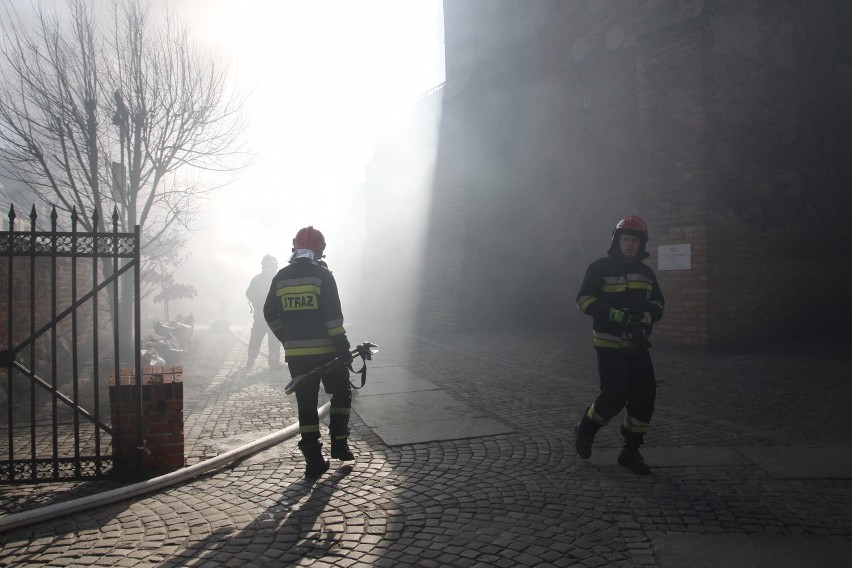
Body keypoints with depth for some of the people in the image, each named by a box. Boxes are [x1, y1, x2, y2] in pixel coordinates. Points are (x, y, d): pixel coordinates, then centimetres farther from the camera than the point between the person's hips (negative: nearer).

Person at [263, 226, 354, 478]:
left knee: (306, 404, 9)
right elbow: (333, 316, -14)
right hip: (324, 351, -4)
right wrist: (343, 347, -10)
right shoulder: (322, 275, -8)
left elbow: (270, 314, 13)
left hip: (294, 354, 4)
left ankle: (313, 461, 10)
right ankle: (338, 443, 16)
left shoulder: (281, 278, 7)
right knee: (341, 393, 18)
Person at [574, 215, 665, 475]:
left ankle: (630, 451, 16)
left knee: (644, 397, 2)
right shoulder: (600, 267, -6)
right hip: (609, 345, -6)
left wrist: (649, 314, -8)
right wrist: (614, 313, -25)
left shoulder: (645, 272, 12)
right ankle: (585, 429, 17)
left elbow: (658, 301, 16)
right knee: (614, 397, -11)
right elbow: (584, 299, -12)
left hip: (638, 345, 6)